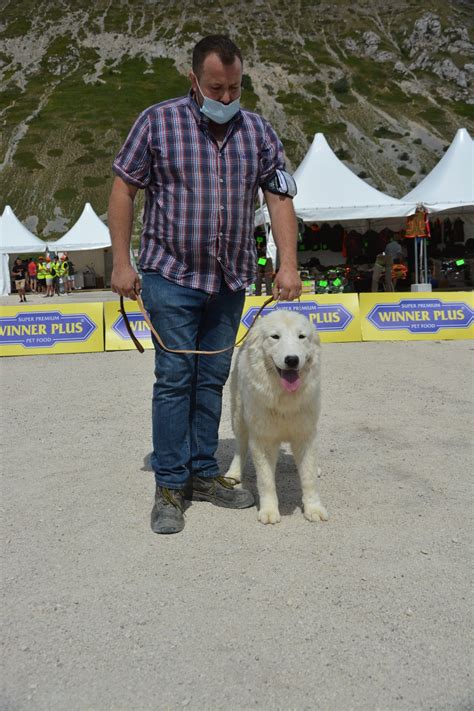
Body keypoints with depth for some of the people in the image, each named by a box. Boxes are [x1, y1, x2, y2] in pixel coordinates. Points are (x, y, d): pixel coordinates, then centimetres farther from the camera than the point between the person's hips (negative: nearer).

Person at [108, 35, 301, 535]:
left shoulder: (258, 131, 6)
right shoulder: (158, 122, -3)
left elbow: (279, 198, 4)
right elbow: (123, 190, -1)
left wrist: (287, 264, -7)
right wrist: (121, 263, -7)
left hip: (231, 280, 4)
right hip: (172, 274, -4)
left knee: (212, 379, 9)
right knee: (174, 378, -4)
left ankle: (203, 474, 21)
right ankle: (169, 486, 6)